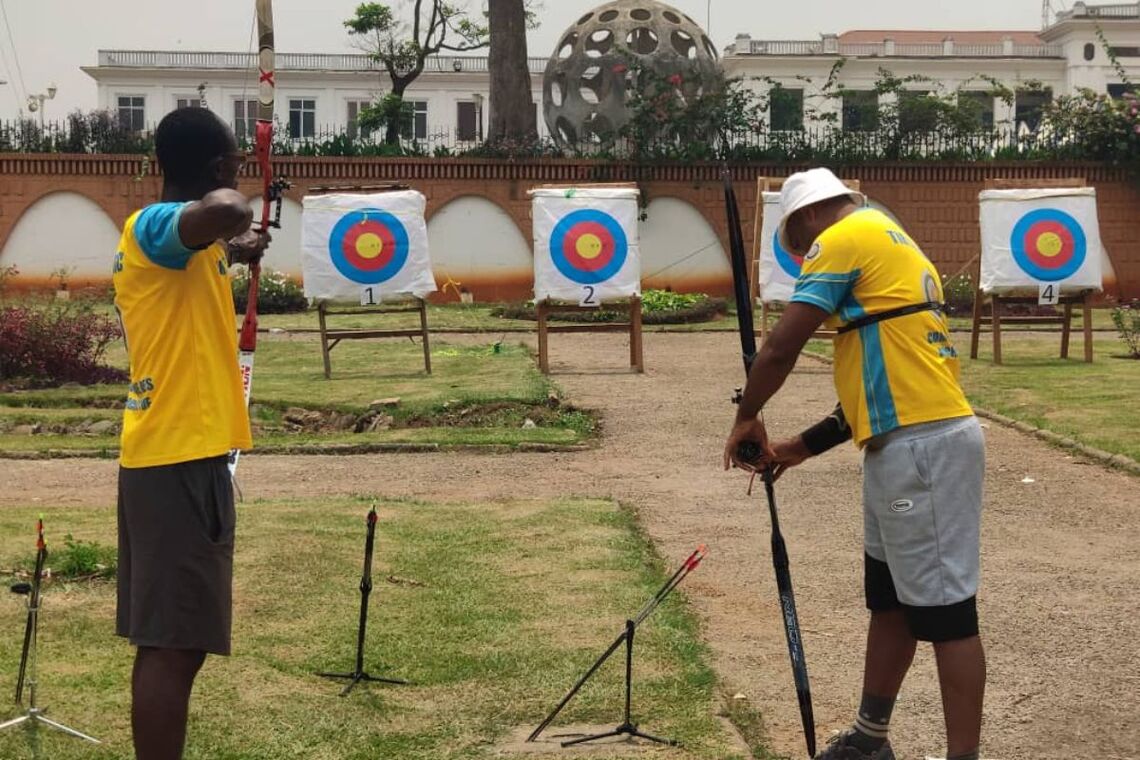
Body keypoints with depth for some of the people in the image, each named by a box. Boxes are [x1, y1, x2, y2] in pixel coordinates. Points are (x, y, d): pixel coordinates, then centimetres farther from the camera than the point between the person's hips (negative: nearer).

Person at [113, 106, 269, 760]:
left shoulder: (171, 245, 15)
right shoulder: (154, 227, -14)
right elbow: (224, 213, -36)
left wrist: (232, 253, 55)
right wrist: (235, 205, -14)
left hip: (171, 455, 10)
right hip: (182, 458, -10)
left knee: (170, 638, 15)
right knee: (174, 642, -8)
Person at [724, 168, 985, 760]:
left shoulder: (846, 238, -6)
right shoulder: (890, 242, 23)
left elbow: (781, 347, -10)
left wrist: (746, 419, 6)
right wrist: (805, 445, 20)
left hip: (921, 445, -10)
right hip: (914, 442, 10)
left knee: (943, 610, -5)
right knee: (889, 600, 17)